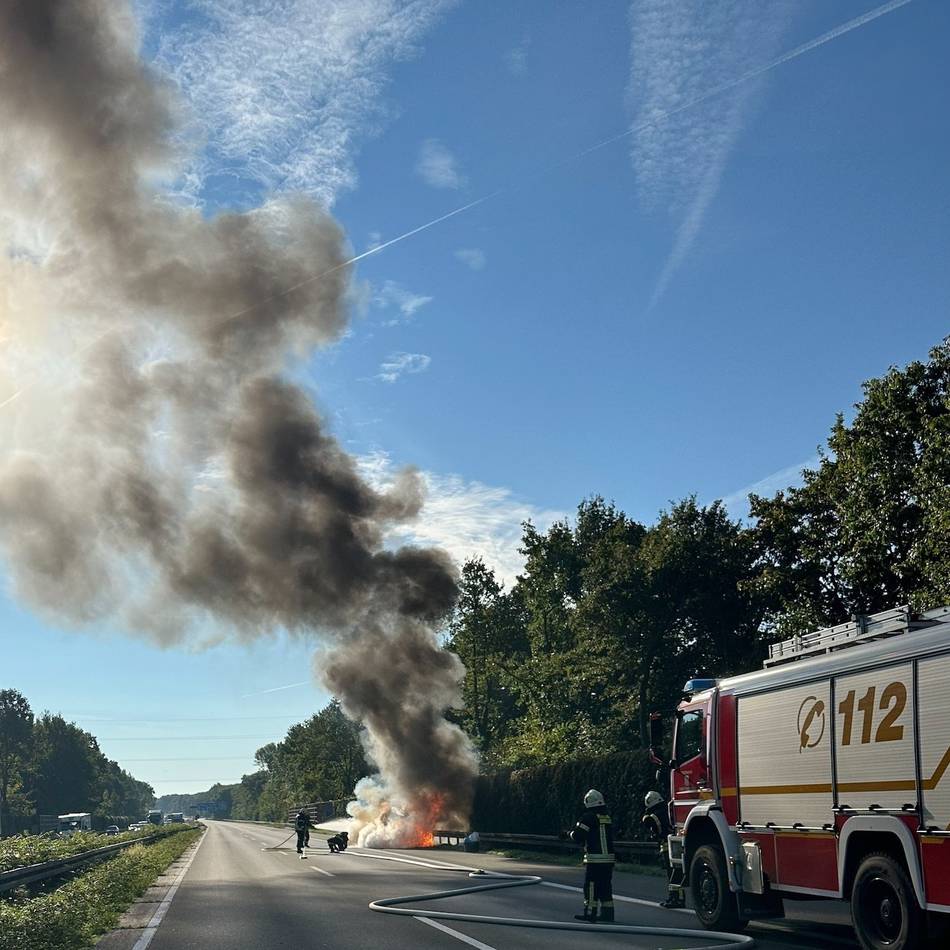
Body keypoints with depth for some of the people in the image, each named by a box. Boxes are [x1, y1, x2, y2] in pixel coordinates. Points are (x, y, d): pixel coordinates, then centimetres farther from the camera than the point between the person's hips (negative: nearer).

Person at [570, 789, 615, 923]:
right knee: (606, 886, 11)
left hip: (594, 859, -6)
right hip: (609, 858, 6)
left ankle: (590, 912, 3)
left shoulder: (588, 817, -10)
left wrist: (572, 833, 10)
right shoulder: (607, 818, 12)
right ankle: (607, 913, 11)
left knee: (591, 886, 1)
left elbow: (577, 837, -10)